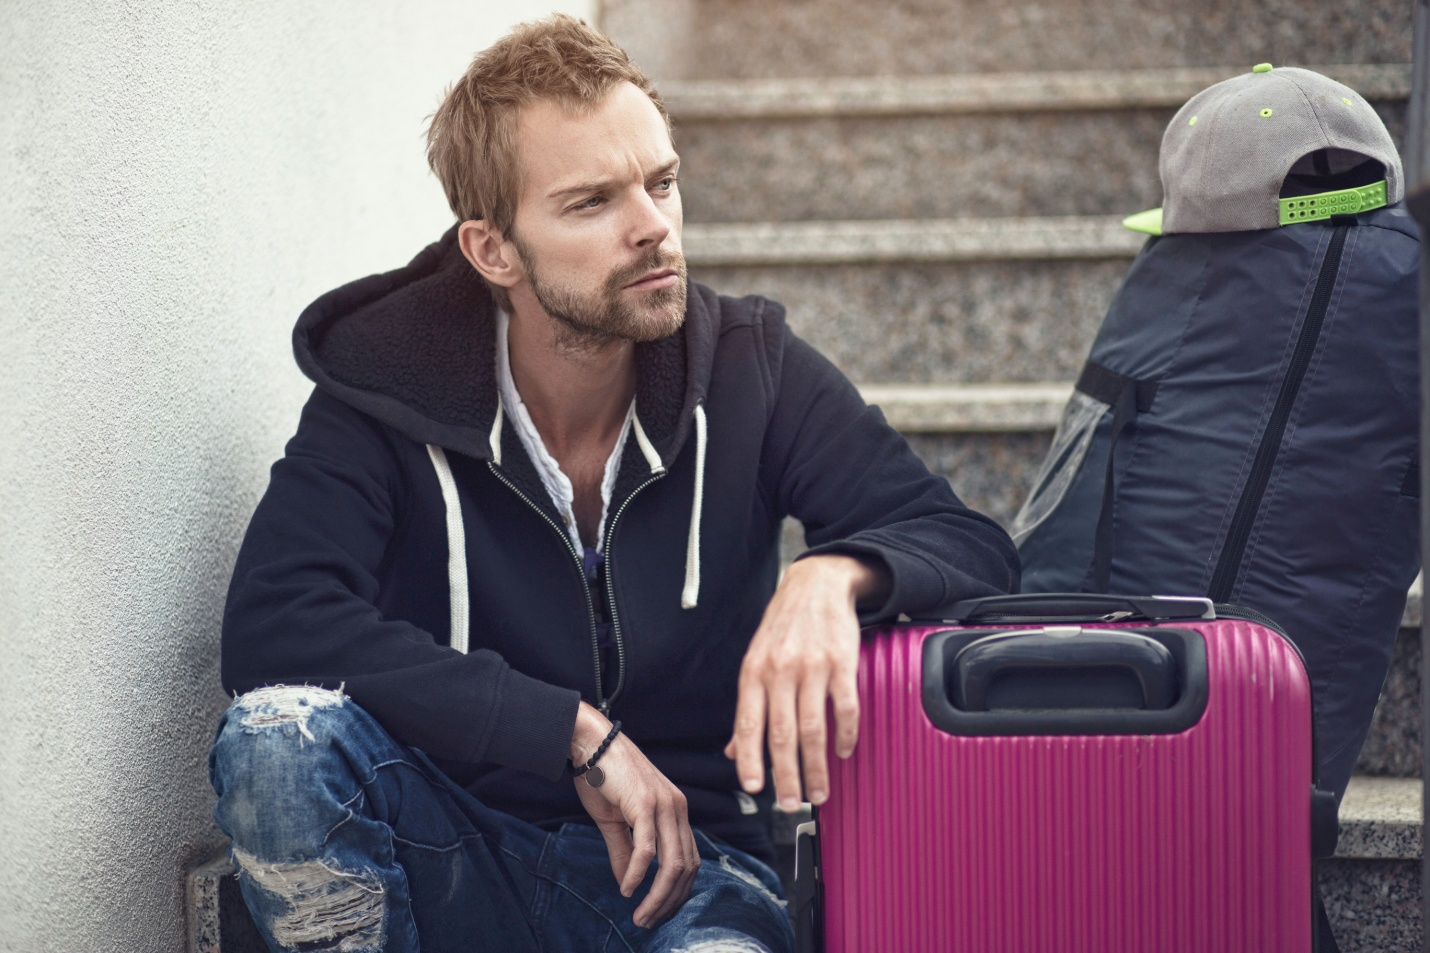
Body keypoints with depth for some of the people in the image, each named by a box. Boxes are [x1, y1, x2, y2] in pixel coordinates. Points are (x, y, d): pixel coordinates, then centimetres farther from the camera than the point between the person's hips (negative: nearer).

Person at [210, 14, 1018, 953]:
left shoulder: (750, 367, -2)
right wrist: (579, 733, -23)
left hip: (683, 865, -1)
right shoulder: (390, 388, -6)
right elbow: (270, 626, -20)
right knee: (278, 731, -31)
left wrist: (835, 576, -29)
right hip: (460, 859, 1)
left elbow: (974, 548, -3)